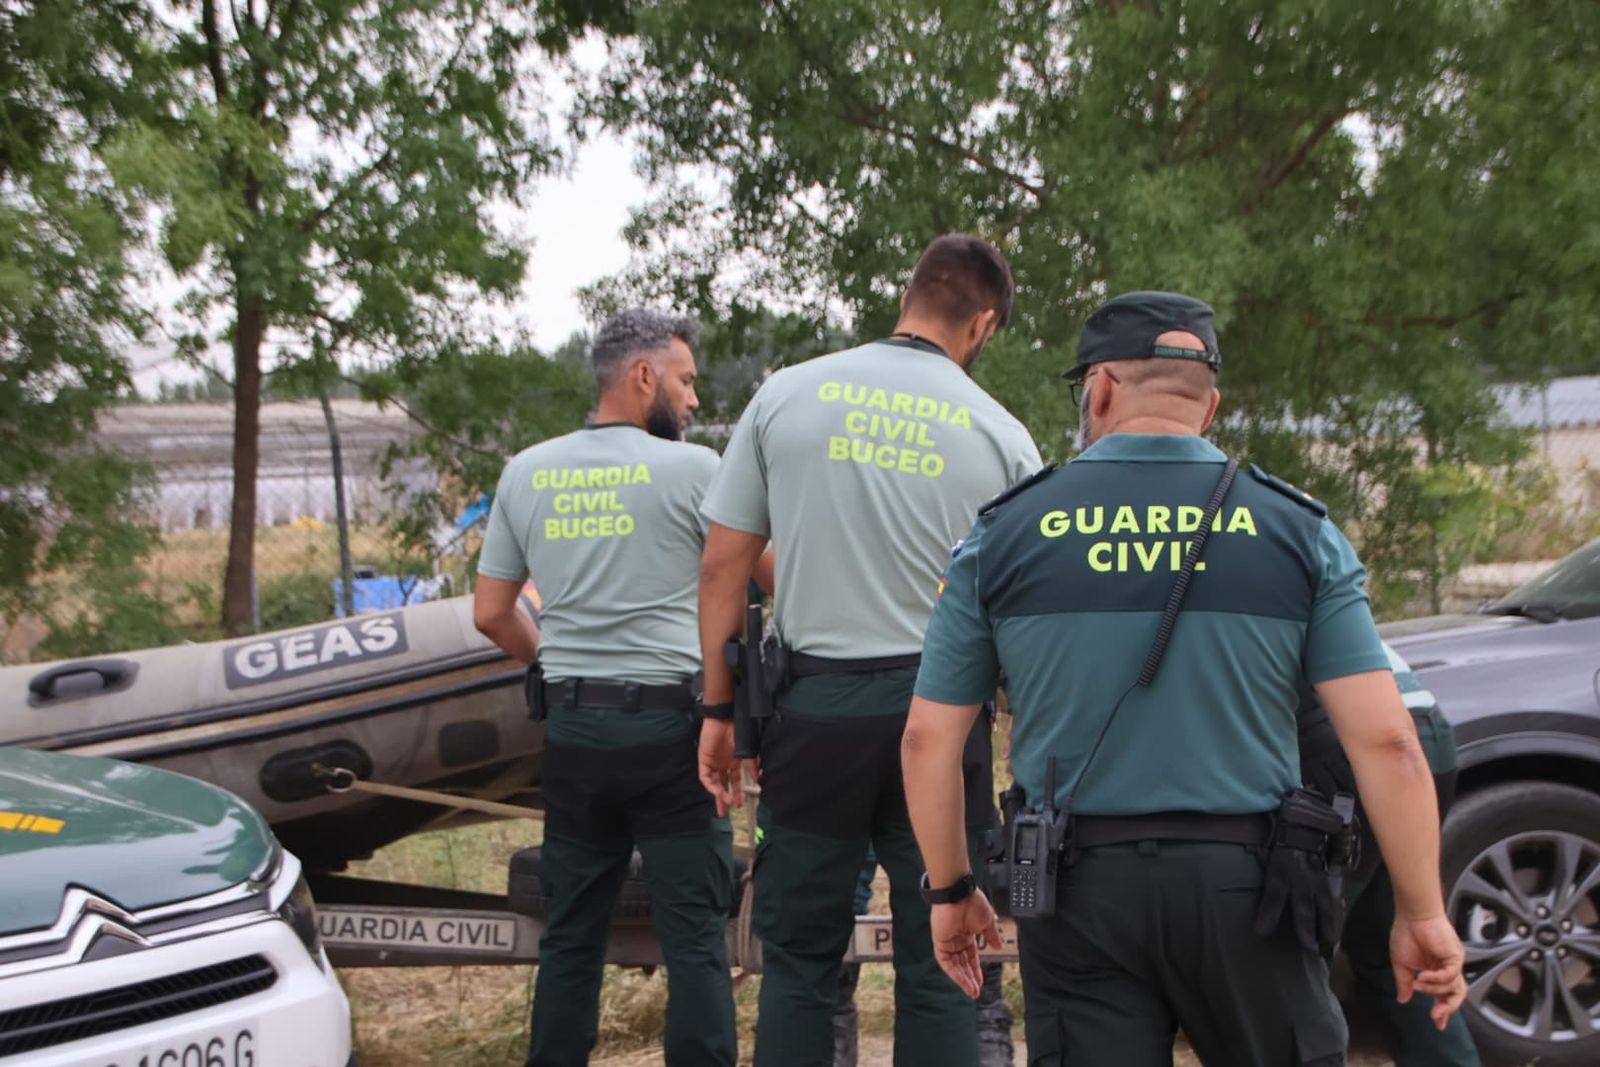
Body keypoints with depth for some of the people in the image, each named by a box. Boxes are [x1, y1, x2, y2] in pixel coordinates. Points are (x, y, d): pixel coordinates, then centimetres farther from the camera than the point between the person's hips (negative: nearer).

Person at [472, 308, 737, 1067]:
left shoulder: (526, 472, 7)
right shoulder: (691, 468, -6)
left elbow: (490, 613, 9)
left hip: (573, 727, 4)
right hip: (668, 725, -4)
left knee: (571, 931, 14)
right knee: (694, 937, 2)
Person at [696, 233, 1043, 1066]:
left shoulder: (787, 396, 2)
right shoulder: (1001, 436, 2)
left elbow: (722, 566, 2)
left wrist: (718, 709, 8)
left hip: (815, 702, 0)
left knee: (800, 956, 12)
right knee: (937, 963, 11)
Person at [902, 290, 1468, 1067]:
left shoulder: (1003, 535, 1)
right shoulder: (1297, 530, -1)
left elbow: (928, 740, 3)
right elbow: (1385, 742, -7)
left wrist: (951, 892, 14)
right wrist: (1423, 912, 3)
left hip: (1078, 888, 0)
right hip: (1241, 884, 1)